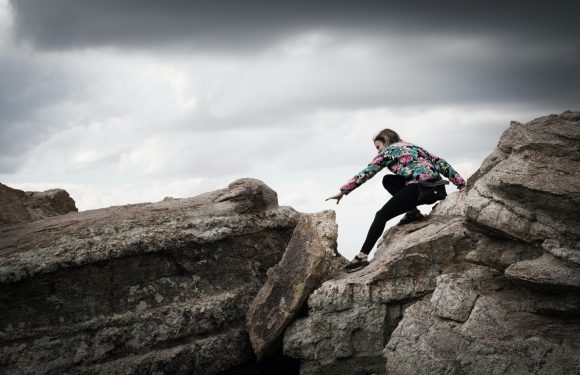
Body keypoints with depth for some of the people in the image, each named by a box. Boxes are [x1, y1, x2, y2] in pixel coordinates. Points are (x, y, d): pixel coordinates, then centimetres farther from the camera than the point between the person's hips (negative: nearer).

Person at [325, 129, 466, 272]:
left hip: (419, 188, -7)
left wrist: (342, 192, 12)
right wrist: (461, 184, 16)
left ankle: (362, 256, -9)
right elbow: (440, 163, 19)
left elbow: (365, 173, 8)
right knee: (388, 180, 24)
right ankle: (412, 211, 12)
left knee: (382, 215, 2)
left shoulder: (388, 151, 12)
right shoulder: (414, 147, 29)